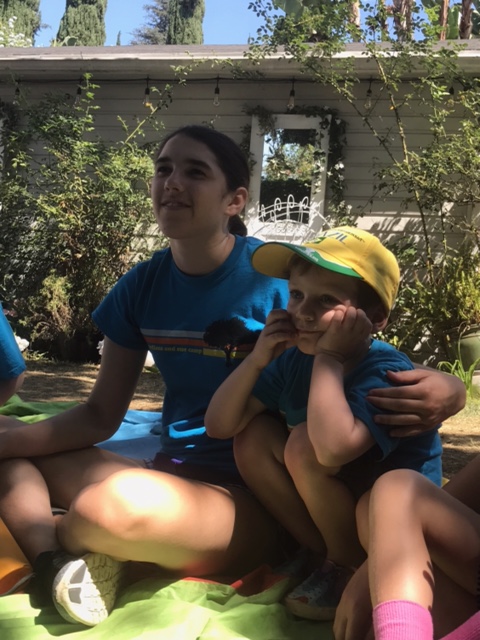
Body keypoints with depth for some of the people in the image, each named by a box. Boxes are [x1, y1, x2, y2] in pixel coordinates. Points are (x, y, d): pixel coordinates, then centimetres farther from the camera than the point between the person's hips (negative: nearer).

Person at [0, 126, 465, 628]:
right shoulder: (142, 287, 4)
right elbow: (100, 416, 8)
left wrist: (442, 389, -33)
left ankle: (52, 534, -2)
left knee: (120, 504, -36)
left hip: (252, 502, -6)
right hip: (171, 481, 6)